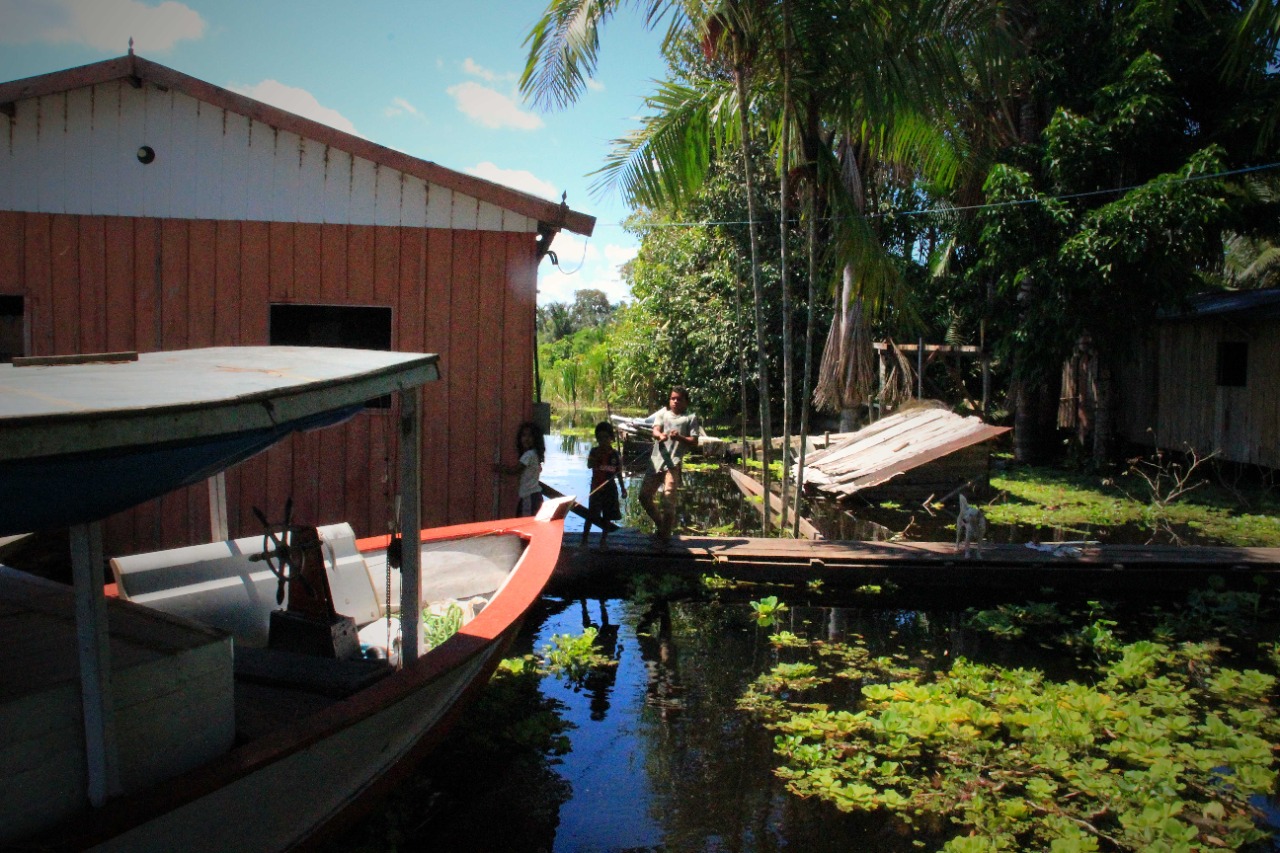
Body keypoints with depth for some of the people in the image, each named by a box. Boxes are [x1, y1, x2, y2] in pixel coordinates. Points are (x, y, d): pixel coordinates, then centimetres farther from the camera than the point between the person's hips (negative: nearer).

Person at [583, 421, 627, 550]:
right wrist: (598, 454, -26)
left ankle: (603, 540, 21)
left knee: (607, 515, 9)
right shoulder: (594, 451, -4)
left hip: (610, 488, 2)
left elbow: (619, 474, 7)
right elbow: (589, 465, -19)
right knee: (591, 515, -5)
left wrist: (623, 489, 5)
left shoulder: (616, 455, 1)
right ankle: (584, 539, 4)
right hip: (596, 487, -2)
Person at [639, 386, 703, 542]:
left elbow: (694, 442, 1)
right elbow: (655, 431, -1)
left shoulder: (691, 418, 6)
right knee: (644, 496, 8)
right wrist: (660, 435, -26)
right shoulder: (663, 413, 15)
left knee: (668, 498, -11)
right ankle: (661, 524, 27)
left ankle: (665, 534, 1)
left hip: (673, 463, -4)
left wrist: (680, 437, -19)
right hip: (656, 460, 4)